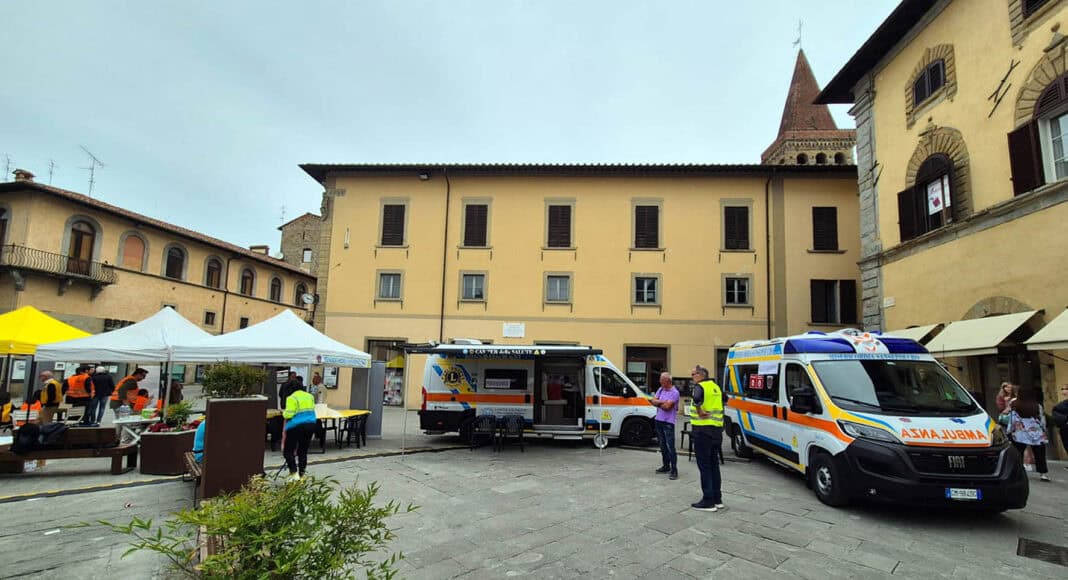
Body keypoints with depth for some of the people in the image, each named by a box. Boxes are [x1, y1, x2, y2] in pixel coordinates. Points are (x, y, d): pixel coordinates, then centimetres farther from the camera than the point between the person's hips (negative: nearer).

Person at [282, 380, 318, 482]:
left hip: (296, 426, -6)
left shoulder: (292, 398, -9)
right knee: (303, 451, 14)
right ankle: (301, 475, 16)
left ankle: (294, 473, -6)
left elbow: (288, 414, -14)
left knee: (288, 451, 5)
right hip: (311, 425, 7)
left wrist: (284, 413, 5)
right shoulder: (310, 397, 12)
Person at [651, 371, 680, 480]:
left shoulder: (674, 392, -12)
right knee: (663, 446, 15)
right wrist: (663, 402, -11)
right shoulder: (660, 389, 11)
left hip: (668, 422, -8)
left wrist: (658, 403, -3)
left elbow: (667, 406, -19)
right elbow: (654, 401, 3)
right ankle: (666, 466, 27)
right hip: (659, 421, 8)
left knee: (670, 447, -9)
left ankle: (674, 470, -6)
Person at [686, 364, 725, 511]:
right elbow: (723, 399, 32)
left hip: (703, 430, -8)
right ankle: (717, 499, 22)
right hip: (717, 430, 8)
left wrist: (700, 412, -19)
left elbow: (697, 398, -34)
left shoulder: (700, 386, -12)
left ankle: (708, 502, 2)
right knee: (714, 464, 16)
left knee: (704, 465, -2)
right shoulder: (716, 387, 14)